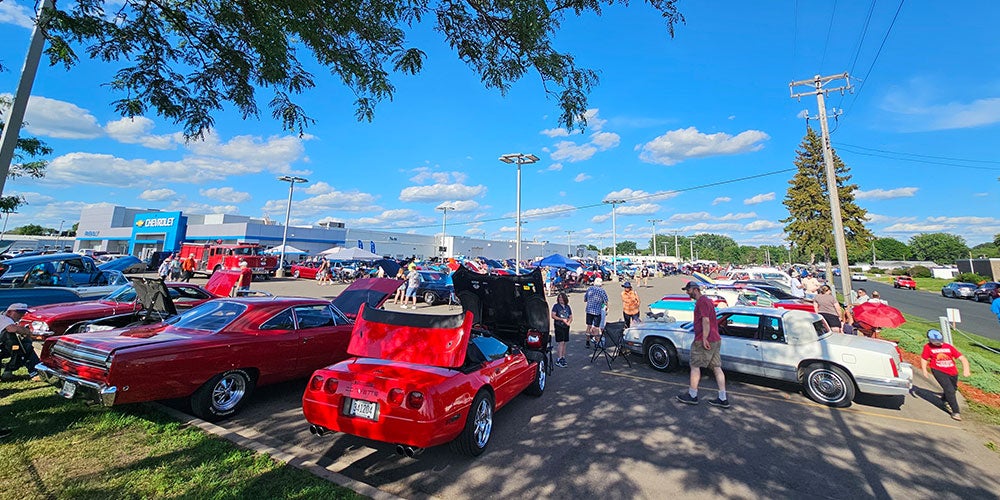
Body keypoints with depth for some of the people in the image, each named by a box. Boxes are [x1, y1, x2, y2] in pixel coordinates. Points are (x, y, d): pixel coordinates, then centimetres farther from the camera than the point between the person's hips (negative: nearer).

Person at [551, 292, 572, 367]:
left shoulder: (567, 307, 12)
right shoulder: (556, 306, -2)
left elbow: (571, 317, 15)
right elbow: (553, 316, -12)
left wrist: (568, 322, -5)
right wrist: (562, 319, -15)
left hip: (566, 327, 5)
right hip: (558, 326, -5)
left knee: (564, 342, 10)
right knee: (560, 342, -10)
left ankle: (563, 358, 20)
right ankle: (558, 359, -9)